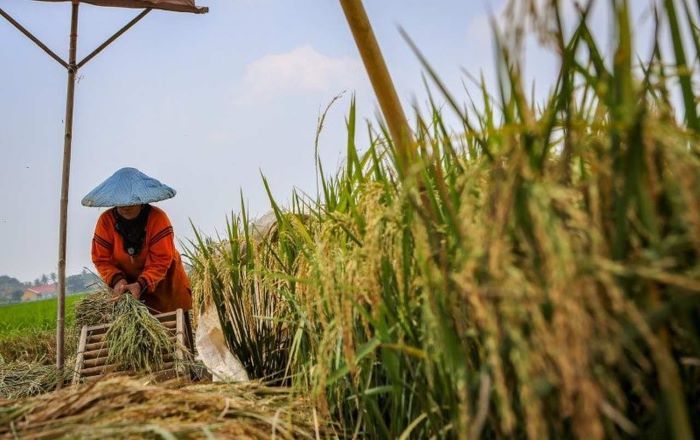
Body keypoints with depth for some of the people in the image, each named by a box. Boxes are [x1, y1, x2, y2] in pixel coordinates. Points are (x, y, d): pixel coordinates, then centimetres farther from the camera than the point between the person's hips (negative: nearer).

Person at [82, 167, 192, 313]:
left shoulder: (157, 218, -22)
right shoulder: (106, 220, -13)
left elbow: (161, 261, -24)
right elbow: (101, 259, -9)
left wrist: (141, 284, -37)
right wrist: (117, 279, -27)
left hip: (165, 283, -2)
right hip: (128, 283, 2)